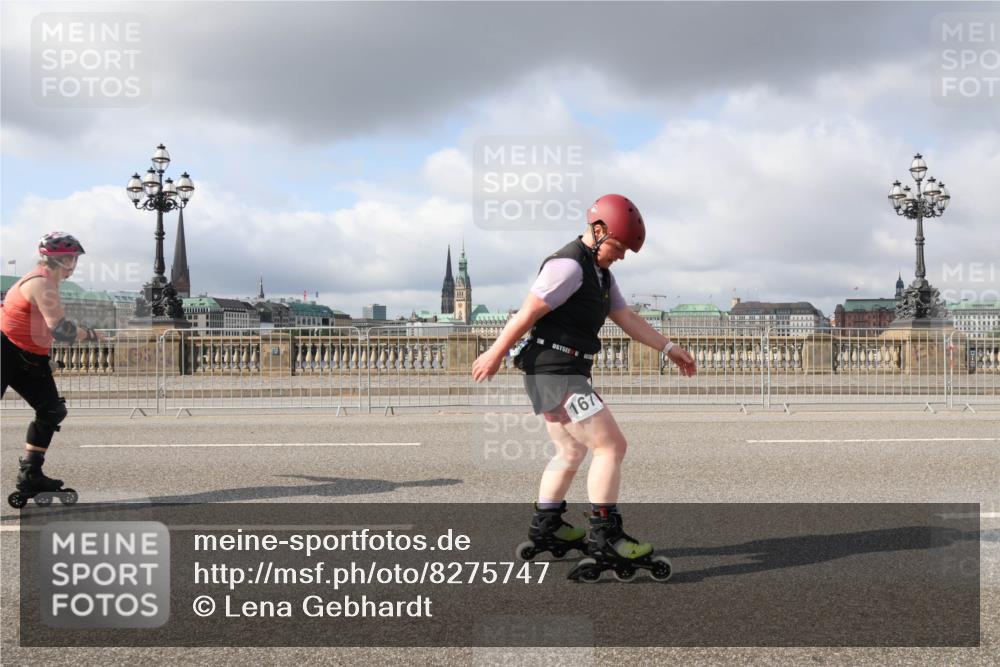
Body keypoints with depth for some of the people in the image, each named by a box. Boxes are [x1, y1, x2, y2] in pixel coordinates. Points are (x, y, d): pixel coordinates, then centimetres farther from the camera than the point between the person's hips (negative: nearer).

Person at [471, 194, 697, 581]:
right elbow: (528, 313, -16)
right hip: (555, 372, -11)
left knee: (571, 453, 22)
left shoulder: (600, 273, 18)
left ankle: (545, 528, 33)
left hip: (565, 374, 11)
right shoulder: (568, 265, -16)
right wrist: (495, 355, -14)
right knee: (611, 445, -11)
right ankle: (605, 539, -8)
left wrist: (669, 349, 11)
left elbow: (627, 318, 16)